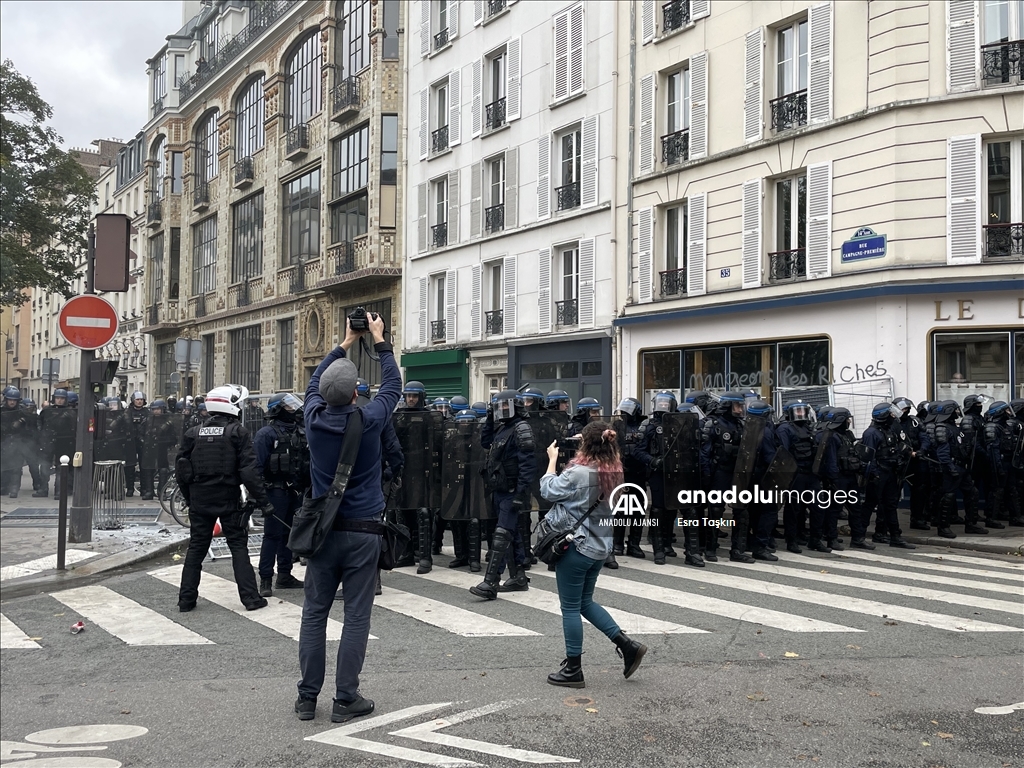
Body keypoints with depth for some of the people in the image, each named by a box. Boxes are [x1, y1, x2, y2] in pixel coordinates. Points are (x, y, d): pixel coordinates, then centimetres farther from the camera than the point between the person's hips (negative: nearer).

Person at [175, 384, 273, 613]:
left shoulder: (193, 433, 4)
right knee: (238, 547, 5)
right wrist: (262, 500, -11)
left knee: (196, 547, 12)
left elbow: (181, 470, 7)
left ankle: (186, 599, 13)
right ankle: (250, 597, 3)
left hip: (199, 501, 3)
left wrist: (189, 498, 19)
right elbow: (249, 470, -14)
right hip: (229, 500, -3)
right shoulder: (238, 432, -9)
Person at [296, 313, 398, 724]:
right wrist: (379, 341, 17)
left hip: (323, 530, 3)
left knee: (314, 612, 9)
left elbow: (315, 382, 18)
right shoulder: (368, 421, -11)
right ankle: (346, 699, 6)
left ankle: (307, 697, 13)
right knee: (356, 616, 2)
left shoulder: (315, 419, -4)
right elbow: (392, 385, 7)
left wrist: (345, 344, 24)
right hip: (363, 532, -3)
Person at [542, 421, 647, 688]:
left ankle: (573, 670, 12)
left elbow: (549, 490, -10)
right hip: (600, 546, 8)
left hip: (575, 546, -8)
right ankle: (627, 645, 16)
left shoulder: (579, 473, -22)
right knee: (585, 602, 22)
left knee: (570, 608, 4)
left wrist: (553, 459, 1)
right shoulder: (613, 472, 0)